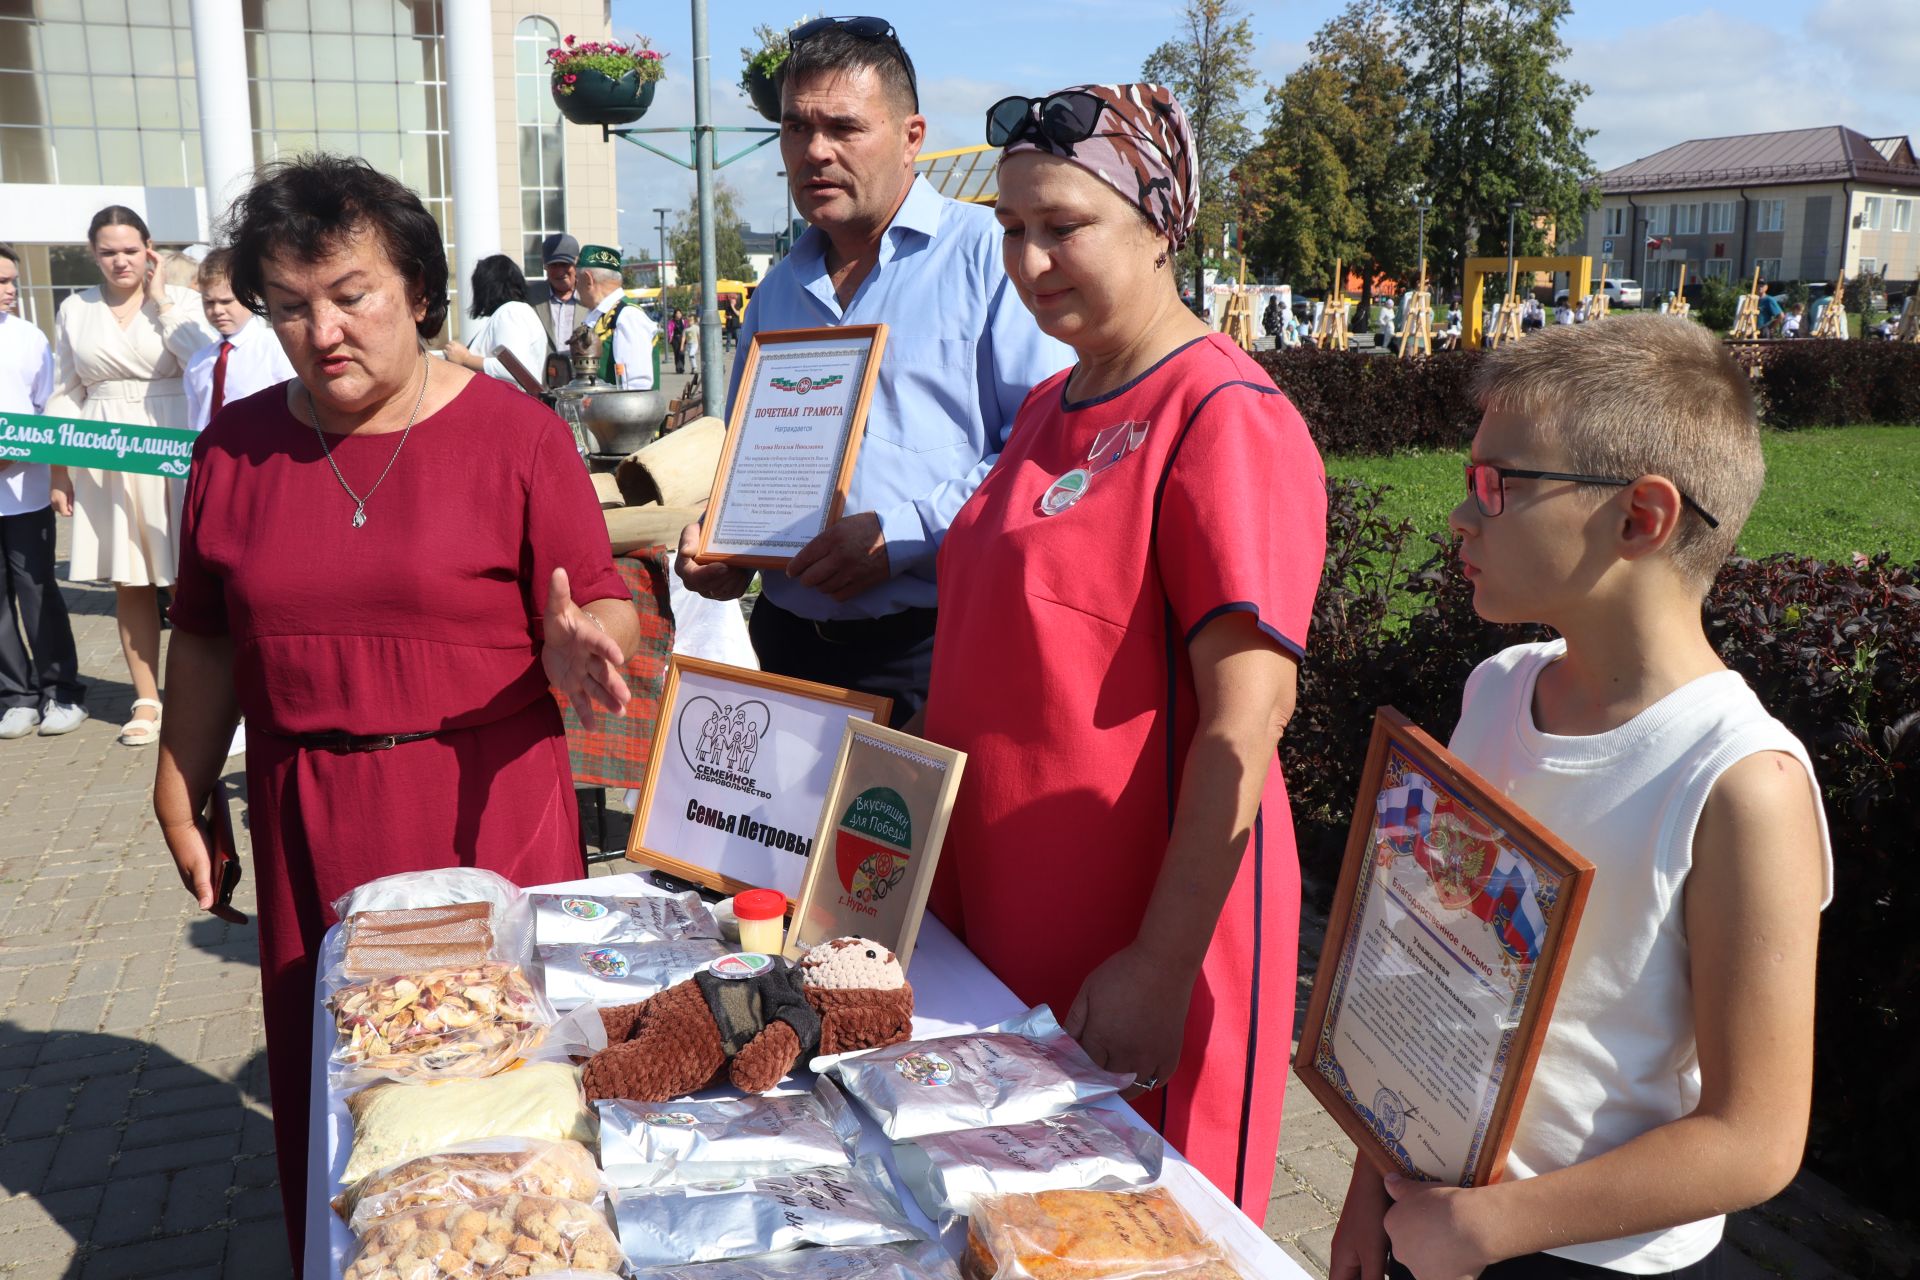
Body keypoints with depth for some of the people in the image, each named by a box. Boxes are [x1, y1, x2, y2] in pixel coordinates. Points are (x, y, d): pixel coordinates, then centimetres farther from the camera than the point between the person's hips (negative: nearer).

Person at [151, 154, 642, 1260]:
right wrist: (181, 791, 14)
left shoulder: (514, 432, -5)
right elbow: (207, 637, 13)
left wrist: (579, 644, -27)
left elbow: (607, 608, -5)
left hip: (487, 810, -3)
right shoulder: (236, 445, 6)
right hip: (311, 826, 3)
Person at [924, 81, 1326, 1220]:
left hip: (1134, 943, -8)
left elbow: (1243, 723, -21)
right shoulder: (1048, 408, 10)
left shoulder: (1227, 420, -17)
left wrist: (1161, 965, -21)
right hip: (999, 914, 8)